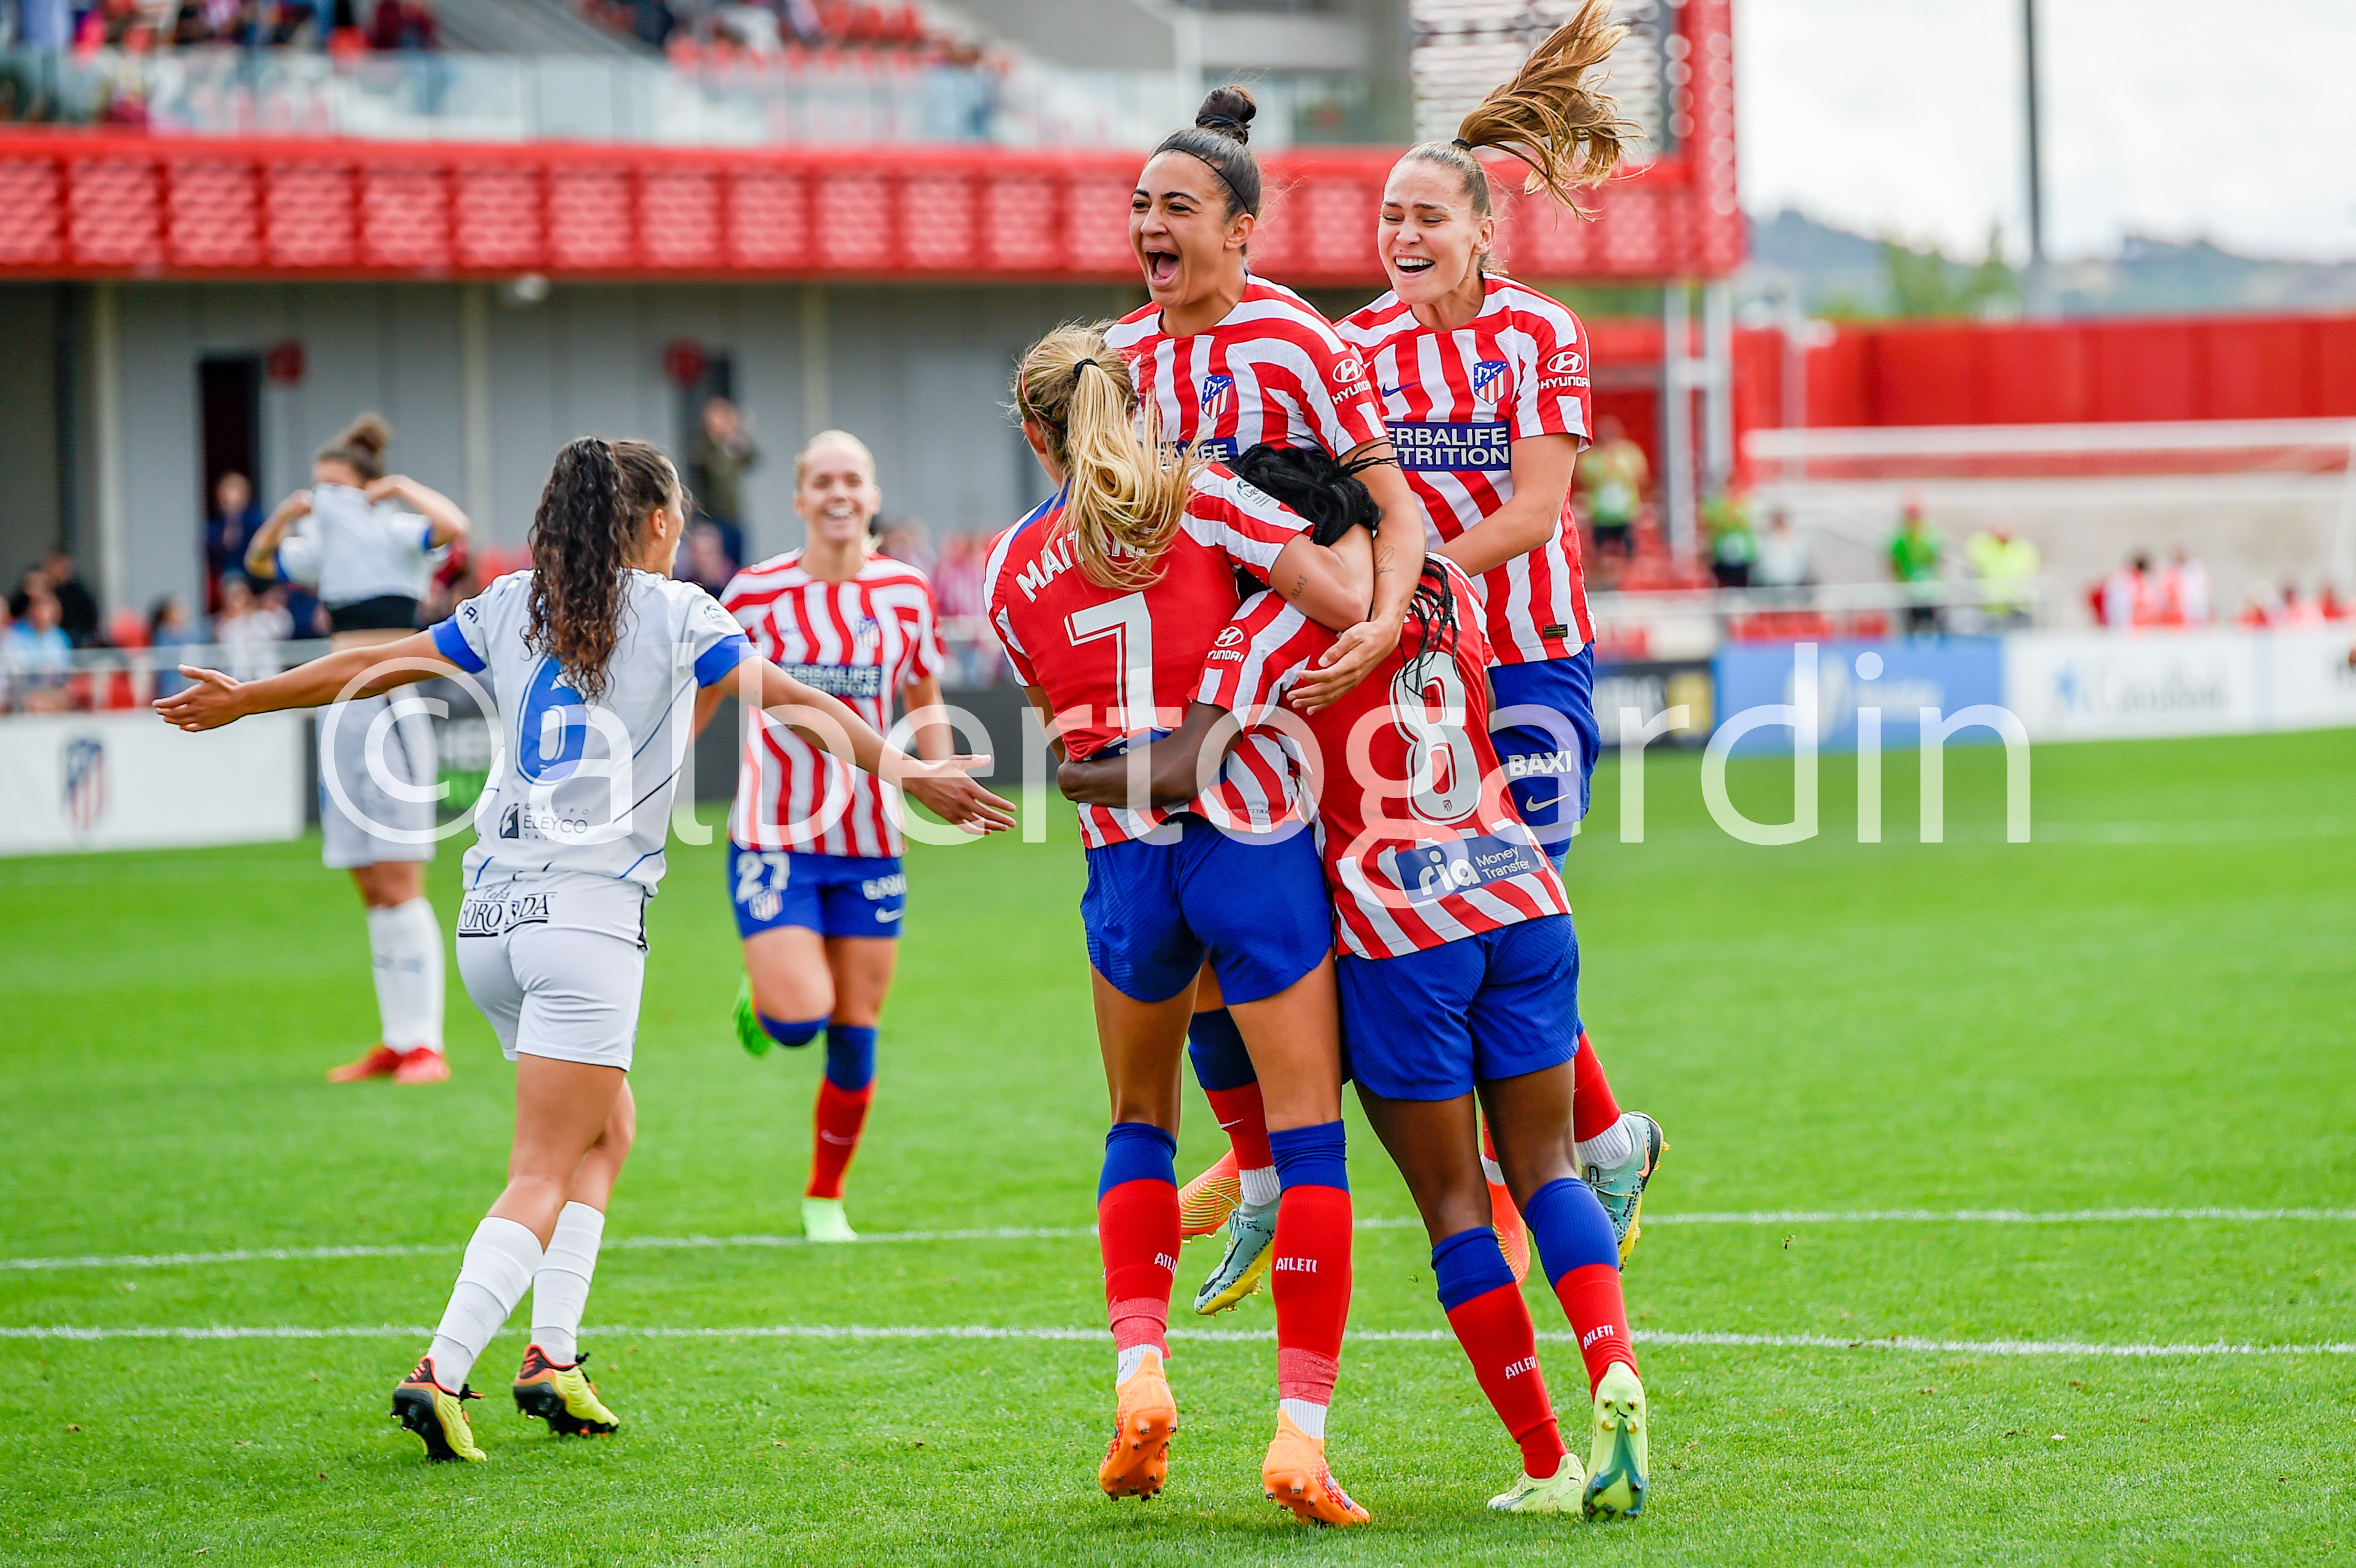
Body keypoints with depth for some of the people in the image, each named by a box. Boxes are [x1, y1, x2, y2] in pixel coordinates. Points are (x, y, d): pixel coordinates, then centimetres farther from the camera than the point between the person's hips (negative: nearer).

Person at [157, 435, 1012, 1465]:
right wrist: (908, 773, 10)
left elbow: (375, 665, 18)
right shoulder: (673, 613, 1)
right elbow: (793, 703, 2)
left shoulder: (512, 607, 12)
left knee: (608, 1128, 21)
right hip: (586, 915, -6)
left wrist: (243, 701, 31)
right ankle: (441, 1373, -22)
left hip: (489, 915, 6)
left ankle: (553, 1354, 12)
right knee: (544, 1177, -6)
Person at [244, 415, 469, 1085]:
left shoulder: (395, 532, -6)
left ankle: (425, 1045, -10)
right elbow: (260, 559, 31)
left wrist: (402, 488, -13)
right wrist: (287, 513, 14)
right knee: (371, 891, 8)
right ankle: (395, 1041, 12)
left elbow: (454, 526, -27)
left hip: (388, 707, -8)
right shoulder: (327, 544, 16)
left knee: (398, 886, -11)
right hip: (340, 713, 8)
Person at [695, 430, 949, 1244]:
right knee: (800, 1014, -18)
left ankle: (826, 1196, 24)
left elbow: (925, 698, 15)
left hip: (869, 840, 3)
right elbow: (700, 693, 7)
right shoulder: (756, 593, -5)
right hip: (773, 837, -3)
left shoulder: (907, 591, 2)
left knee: (855, 1035, 5)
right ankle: (759, 1001, 21)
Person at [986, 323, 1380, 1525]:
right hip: (1255, 841, -3)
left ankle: (1138, 1369, 5)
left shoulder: (1015, 569, 7)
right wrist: (1358, 521, 6)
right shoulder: (1199, 497, -4)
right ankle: (1300, 1427, -8)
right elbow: (1344, 600, -13)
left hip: (1124, 864, 3)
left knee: (1139, 1124, 23)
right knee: (1309, 1133, 1)